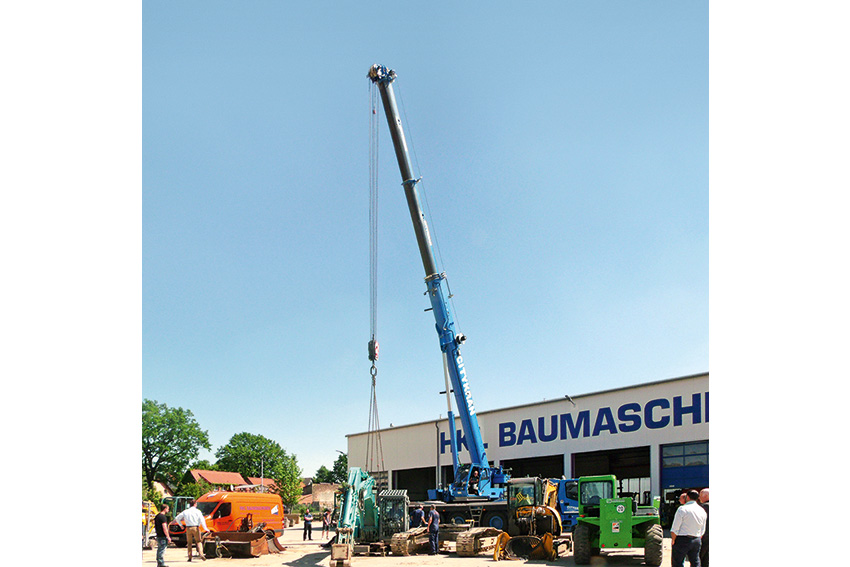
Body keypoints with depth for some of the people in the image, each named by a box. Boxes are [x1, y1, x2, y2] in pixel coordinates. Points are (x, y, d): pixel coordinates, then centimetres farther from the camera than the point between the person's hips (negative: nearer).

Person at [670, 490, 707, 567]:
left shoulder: (682, 509, -11)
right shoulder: (702, 511, 8)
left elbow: (674, 529, -12)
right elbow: (702, 531, 14)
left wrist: (673, 541, -2)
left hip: (682, 540, -6)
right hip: (696, 540, 6)